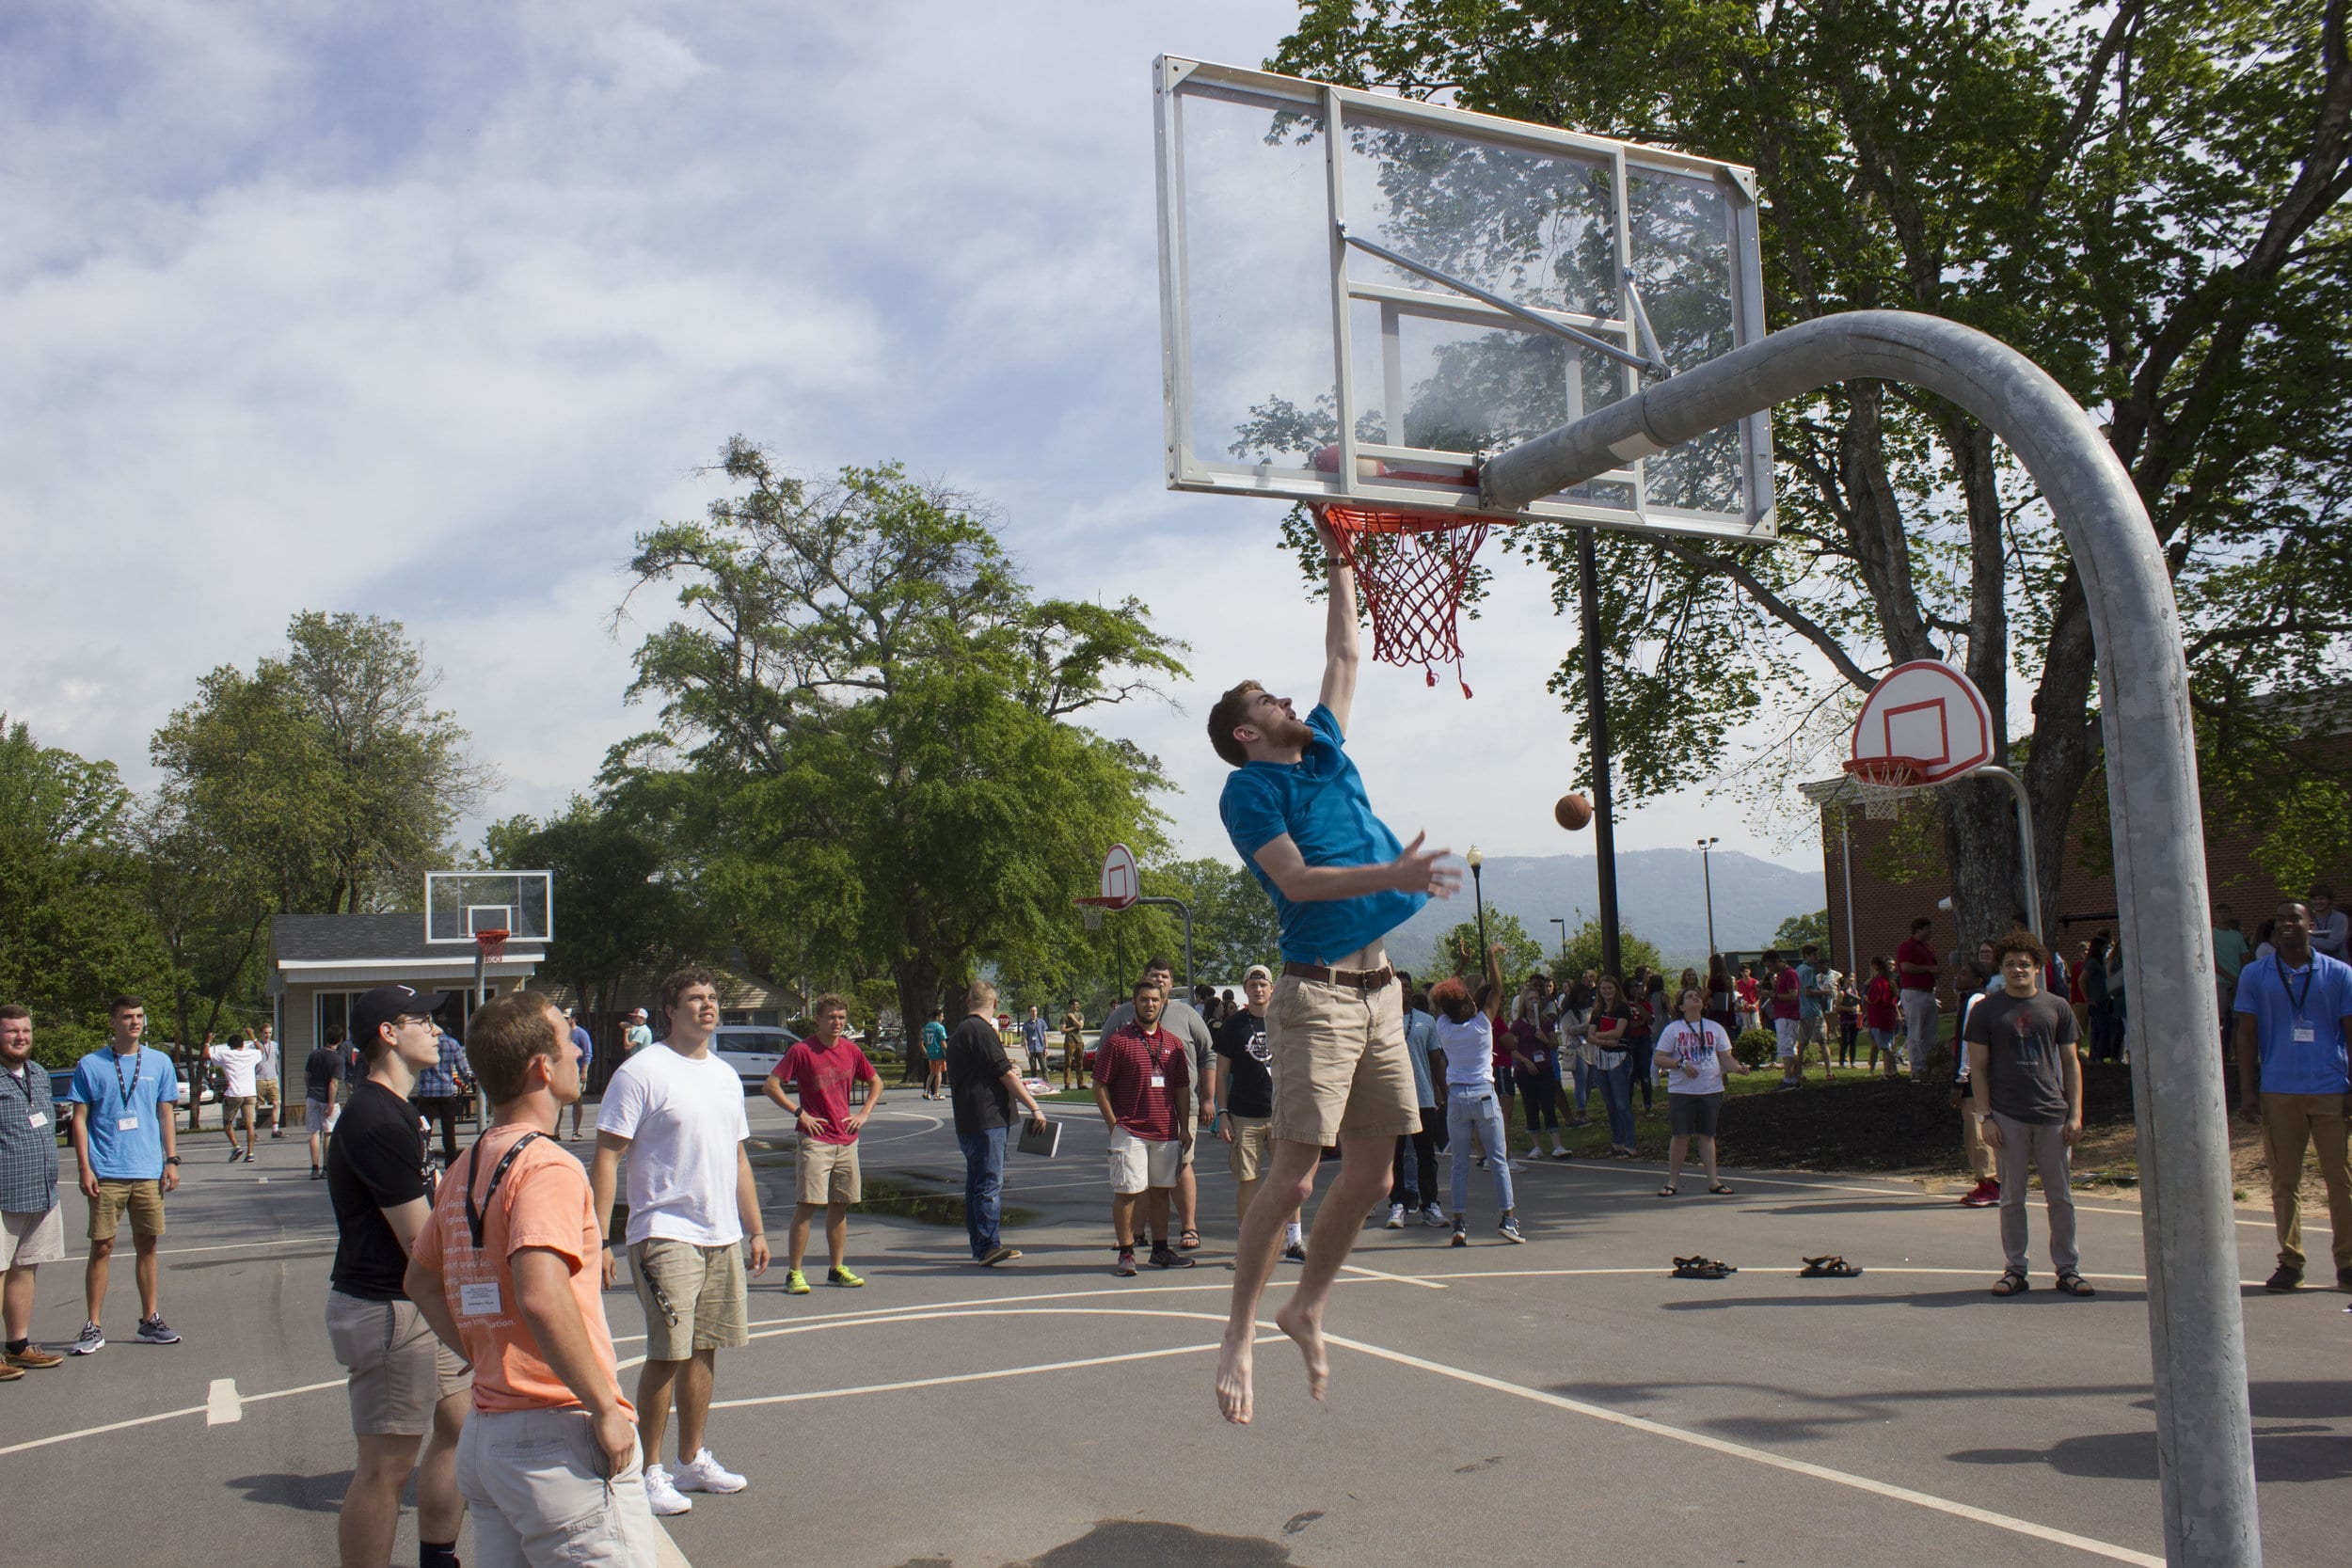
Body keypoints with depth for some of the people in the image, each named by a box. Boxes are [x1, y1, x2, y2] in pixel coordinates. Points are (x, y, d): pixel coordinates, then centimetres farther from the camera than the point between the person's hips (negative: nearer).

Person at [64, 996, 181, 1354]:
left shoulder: (159, 1063, 8)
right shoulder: (90, 1065, 2)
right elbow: (80, 1119, 1)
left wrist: (172, 1160, 5)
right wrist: (84, 1168, -6)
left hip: (149, 1172, 2)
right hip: (106, 1173, -2)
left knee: (147, 1246, 8)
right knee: (102, 1247, -1)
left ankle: (150, 1320, 16)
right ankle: (93, 1328, 6)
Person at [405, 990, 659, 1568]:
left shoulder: (464, 1171, 12)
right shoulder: (547, 1166, -16)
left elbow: (421, 1281, 25)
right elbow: (542, 1298, -29)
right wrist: (606, 1407, -21)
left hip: (481, 1435, 9)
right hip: (558, 1439, -9)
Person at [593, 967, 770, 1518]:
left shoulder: (726, 1076, 14)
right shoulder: (641, 1072, -9)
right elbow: (606, 1159, -11)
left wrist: (755, 1230, 19)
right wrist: (598, 1240, -16)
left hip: (724, 1238, 7)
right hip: (666, 1236, -7)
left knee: (704, 1350, 11)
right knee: (668, 1354, -6)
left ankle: (692, 1460, 23)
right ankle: (649, 1472, 7)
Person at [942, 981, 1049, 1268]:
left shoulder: (958, 1032, 15)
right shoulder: (982, 1031, -14)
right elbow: (1006, 1075, -16)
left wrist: (1003, 1064, 44)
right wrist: (1035, 1109, -12)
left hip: (967, 1122, 10)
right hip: (987, 1120, -10)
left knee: (976, 1183, 12)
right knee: (990, 1183, -11)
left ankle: (980, 1246, 17)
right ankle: (988, 1246, -14)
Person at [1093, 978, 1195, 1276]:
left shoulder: (1173, 1043, 12)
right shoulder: (1118, 1040, -3)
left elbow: (1182, 1088, 15)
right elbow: (1100, 1086, -4)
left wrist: (1184, 1127, 10)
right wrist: (1113, 1124, -8)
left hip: (1166, 1133, 5)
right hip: (1129, 1131, -5)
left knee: (1160, 1190, 11)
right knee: (1126, 1192, -4)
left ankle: (1161, 1250, 21)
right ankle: (1126, 1254, 3)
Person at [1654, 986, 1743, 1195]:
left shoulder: (1715, 1028, 11)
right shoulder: (1672, 1029, 2)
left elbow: (1725, 1057, 9)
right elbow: (1658, 1058, 0)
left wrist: (1737, 1067, -12)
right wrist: (1681, 1064, -14)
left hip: (1711, 1090, 2)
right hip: (1681, 1091, -2)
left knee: (1707, 1135, 5)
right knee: (1680, 1135, -4)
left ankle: (1713, 1180, 8)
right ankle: (1672, 1182, 4)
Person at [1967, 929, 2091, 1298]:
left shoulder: (2057, 1008, 8)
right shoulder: (1986, 1010, 3)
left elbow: (2071, 1062, 11)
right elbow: (1977, 1067, 3)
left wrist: (2075, 1114, 3)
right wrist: (1986, 1117, -5)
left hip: (2052, 1115, 2)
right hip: (2007, 1116, -1)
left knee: (2061, 1197, 6)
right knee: (2011, 1198, 4)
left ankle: (2067, 1269, 16)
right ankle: (2014, 1270, 12)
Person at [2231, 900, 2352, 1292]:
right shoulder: (2254, 975, 7)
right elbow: (2247, 1035, 7)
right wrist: (2247, 1090, 1)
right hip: (2278, 1093, 1)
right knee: (2284, 1181, 4)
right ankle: (2290, 1261, 11)